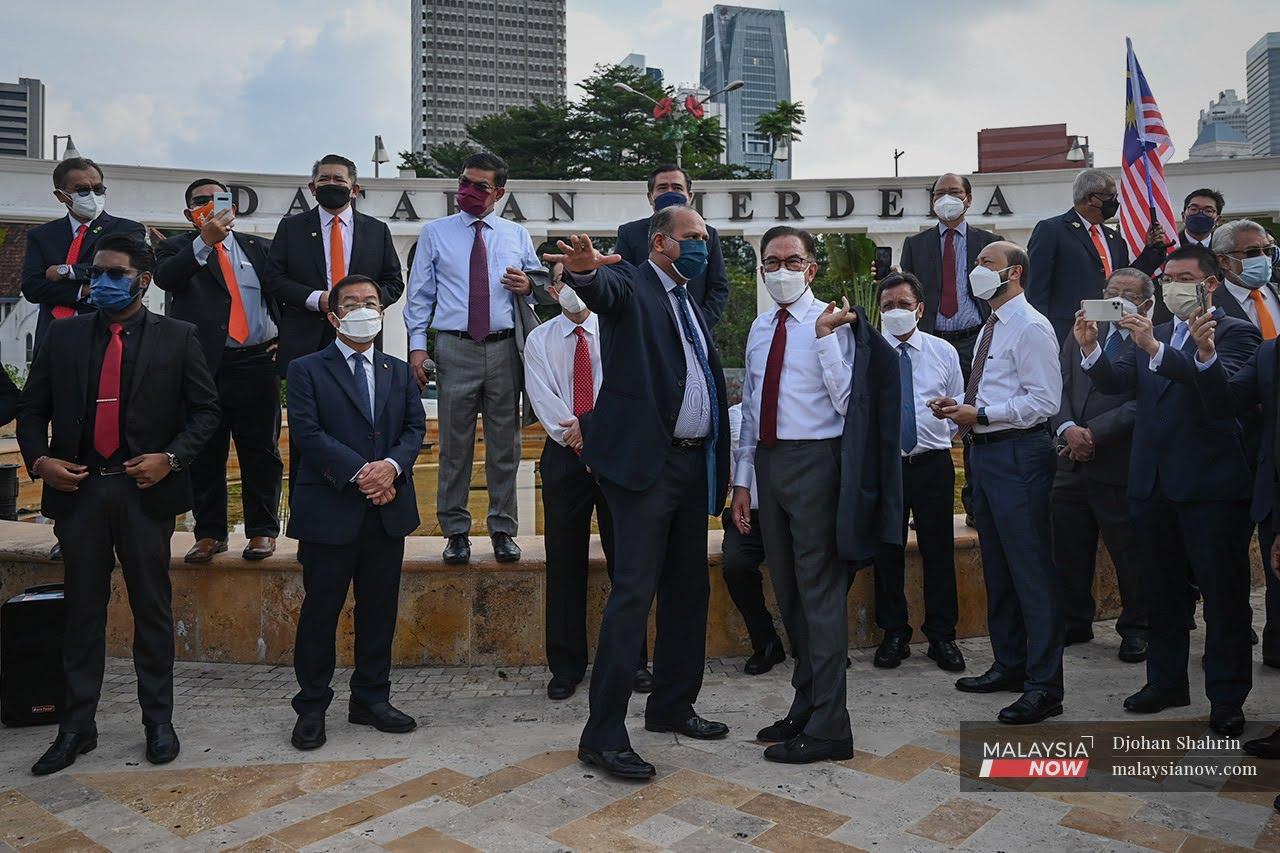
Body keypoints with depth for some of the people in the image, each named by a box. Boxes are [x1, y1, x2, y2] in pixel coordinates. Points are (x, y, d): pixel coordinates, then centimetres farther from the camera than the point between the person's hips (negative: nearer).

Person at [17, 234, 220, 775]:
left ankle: (158, 722, 19)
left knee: (152, 609, 7)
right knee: (83, 610, 10)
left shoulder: (177, 337, 1)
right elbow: (32, 408, 12)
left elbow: (205, 409, 1)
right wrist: (39, 458, -4)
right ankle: (76, 727, 21)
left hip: (145, 490, -2)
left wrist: (171, 457, -12)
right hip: (77, 489, 2)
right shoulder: (64, 335, 8)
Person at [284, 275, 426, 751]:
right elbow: (307, 432, -10)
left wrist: (391, 466, -14)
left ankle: (371, 699, 23)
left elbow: (415, 428, 6)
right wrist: (358, 473, -18)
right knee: (320, 610, 4)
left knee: (380, 609, 10)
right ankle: (312, 707, 17)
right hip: (329, 511, -4)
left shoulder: (400, 373, 16)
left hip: (388, 511, 4)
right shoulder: (307, 370, 2)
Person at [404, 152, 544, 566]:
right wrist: (417, 344, -3)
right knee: (454, 443, 2)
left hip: (505, 349, 1)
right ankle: (456, 531, 14)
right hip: (455, 349, -1)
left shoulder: (517, 234, 13)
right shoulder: (434, 232, 9)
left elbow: (539, 286, 16)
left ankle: (503, 530, 17)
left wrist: (527, 287, -7)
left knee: (504, 443, 6)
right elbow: (420, 294, 6)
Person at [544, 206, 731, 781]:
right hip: (646, 461, -8)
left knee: (689, 590, 14)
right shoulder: (631, 286, -3)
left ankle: (673, 706, 30)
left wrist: (719, 467, 15)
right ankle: (603, 734, 0)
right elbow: (604, 290, -28)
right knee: (633, 593, -9)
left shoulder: (691, 305, 21)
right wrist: (585, 269, -52)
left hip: (694, 464, 9)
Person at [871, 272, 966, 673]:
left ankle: (942, 636, 19)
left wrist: (940, 438, 2)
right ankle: (894, 635, 20)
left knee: (939, 551, 5)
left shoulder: (944, 351, 7)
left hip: (933, 464, 1)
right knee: (887, 551, 6)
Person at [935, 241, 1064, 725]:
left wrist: (981, 415, -20)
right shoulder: (990, 328, 18)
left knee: (1031, 568, -6)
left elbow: (1043, 401, -18)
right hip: (985, 451, 10)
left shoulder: (1031, 327, -10)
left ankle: (1044, 686, 3)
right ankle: (1010, 665, 30)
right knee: (996, 566, 16)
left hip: (1018, 454, -10)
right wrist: (959, 409, 6)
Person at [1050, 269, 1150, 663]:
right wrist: (1068, 428, -12)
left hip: (1120, 467, -5)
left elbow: (1142, 404, -15)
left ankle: (1135, 629, 26)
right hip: (1072, 464, 5)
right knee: (1069, 552, 14)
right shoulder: (1081, 334, 11)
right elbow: (1059, 388, 5)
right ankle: (1075, 623, 31)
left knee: (1130, 555, 7)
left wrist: (1093, 433, -18)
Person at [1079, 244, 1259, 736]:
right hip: (1153, 483, 6)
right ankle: (1166, 681, 28)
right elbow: (1114, 383, 1)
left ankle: (1226, 698, 13)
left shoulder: (1234, 332, -3)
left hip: (1210, 483, -6)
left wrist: (1155, 348, -30)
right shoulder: (1149, 336, 14)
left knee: (1223, 592, 3)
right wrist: (1089, 347, -17)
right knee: (1161, 589, 14)